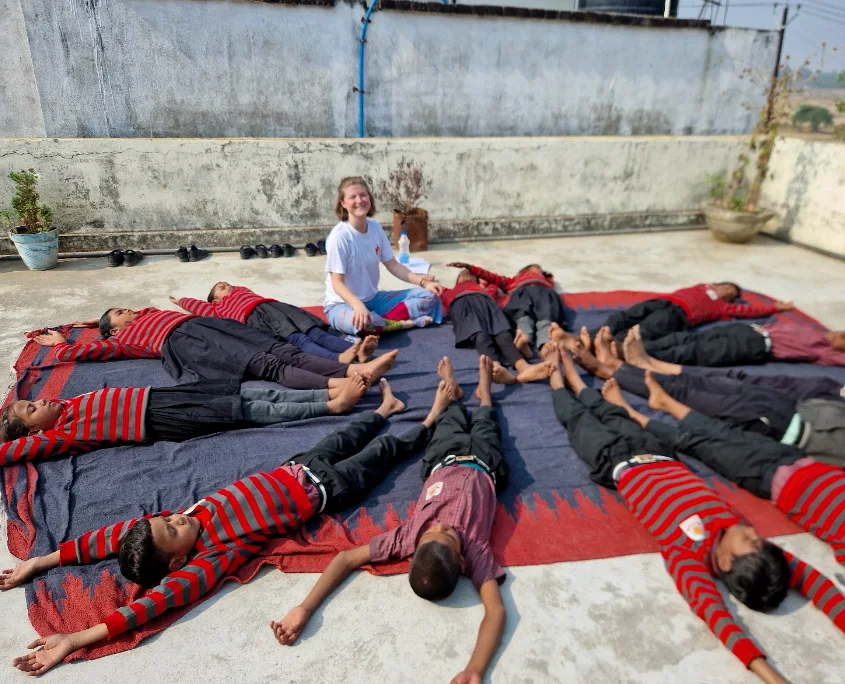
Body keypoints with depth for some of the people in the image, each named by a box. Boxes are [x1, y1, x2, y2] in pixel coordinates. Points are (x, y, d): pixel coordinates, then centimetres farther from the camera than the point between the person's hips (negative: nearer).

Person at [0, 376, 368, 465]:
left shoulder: (68, 406, 18)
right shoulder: (62, 435, -3)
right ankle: (331, 405, -13)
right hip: (161, 421, -8)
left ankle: (332, 393, -7)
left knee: (258, 394, -5)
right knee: (250, 411, -15)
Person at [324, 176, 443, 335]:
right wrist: (358, 305, -42)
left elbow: (392, 265, 5)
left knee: (428, 296, -3)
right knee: (361, 322, -43)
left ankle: (379, 322, -17)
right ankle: (404, 323, -14)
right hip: (343, 303, -7)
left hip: (373, 299, 7)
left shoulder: (376, 227, -1)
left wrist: (424, 282, -9)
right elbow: (337, 283, -23)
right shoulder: (339, 236, -19)